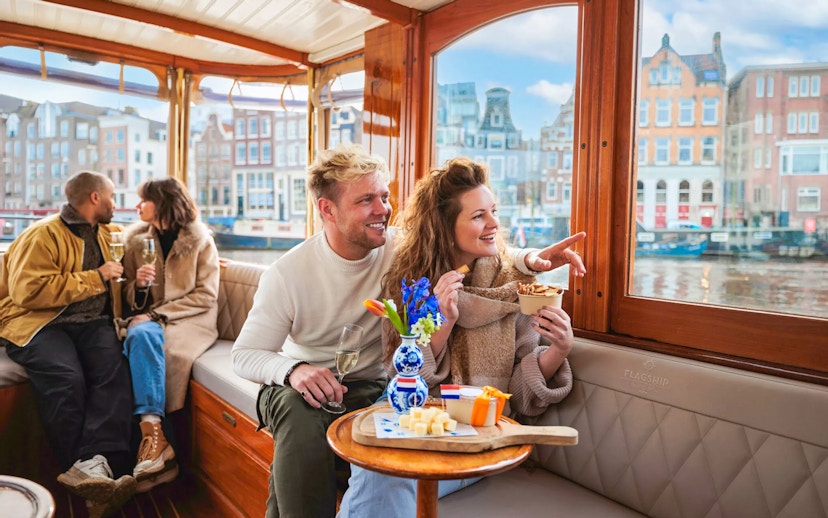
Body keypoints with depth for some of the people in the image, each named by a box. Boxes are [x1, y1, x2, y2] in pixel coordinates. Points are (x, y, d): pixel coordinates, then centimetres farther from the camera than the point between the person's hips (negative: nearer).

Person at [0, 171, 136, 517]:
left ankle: (93, 467, -40)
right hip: (39, 323, -4)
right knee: (67, 378, -34)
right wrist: (96, 277, -12)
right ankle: (87, 470, -25)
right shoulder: (43, 235, -3)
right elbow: (30, 291, -16)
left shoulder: (104, 232, 21)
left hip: (91, 322, 5)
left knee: (115, 369, -29)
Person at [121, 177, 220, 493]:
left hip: (191, 320, -3)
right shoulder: (136, 239, 11)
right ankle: (154, 430, -39)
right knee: (141, 335, -33)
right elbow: (131, 299, 15)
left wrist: (159, 313, -14)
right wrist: (138, 285, -9)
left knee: (168, 348, -36)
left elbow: (206, 296, -6)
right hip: (149, 318, 3)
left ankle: (151, 433, -30)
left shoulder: (200, 240, 0)